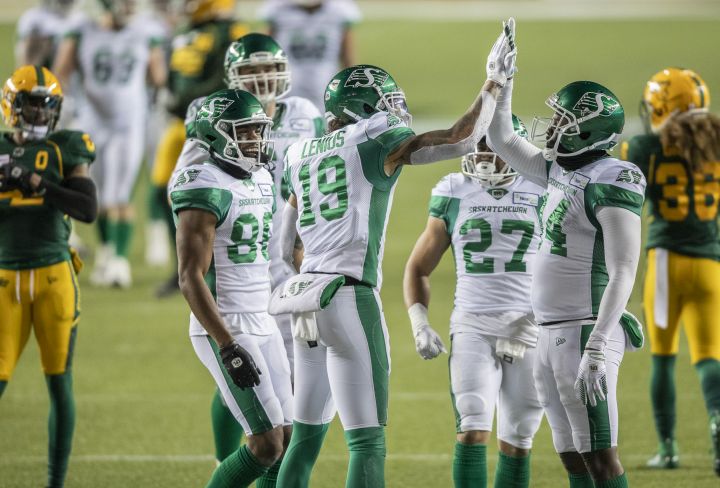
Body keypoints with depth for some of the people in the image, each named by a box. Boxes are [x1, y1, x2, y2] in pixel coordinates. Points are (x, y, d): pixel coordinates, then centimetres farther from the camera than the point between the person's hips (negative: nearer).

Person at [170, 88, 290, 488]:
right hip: (225, 330, -9)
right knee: (266, 446, -10)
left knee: (285, 440, 7)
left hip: (262, 325, 9)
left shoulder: (259, 182, 11)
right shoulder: (206, 190, -17)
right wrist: (229, 347, -25)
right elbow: (191, 279, -21)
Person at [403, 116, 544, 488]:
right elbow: (418, 266, 17)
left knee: (517, 441, 5)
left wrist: (526, 329, -10)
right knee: (472, 431, -15)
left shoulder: (541, 195, 3)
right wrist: (419, 324, 2)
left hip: (527, 329, 0)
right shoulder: (455, 195, 7)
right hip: (472, 326, 0)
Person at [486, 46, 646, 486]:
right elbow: (503, 140, 27)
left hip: (585, 334, -9)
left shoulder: (612, 183, -16)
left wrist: (596, 349, -27)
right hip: (552, 335, 9)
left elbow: (622, 273, -21)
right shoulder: (564, 172, 11)